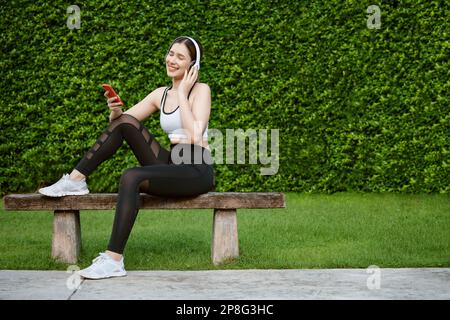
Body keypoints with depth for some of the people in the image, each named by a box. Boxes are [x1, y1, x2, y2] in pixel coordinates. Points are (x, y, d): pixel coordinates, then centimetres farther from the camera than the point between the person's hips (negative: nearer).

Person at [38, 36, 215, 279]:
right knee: (125, 122, -10)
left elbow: (195, 136, -19)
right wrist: (115, 110, -9)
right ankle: (76, 180, -7)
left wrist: (182, 94, -12)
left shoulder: (200, 90, -3)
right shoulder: (160, 94, 15)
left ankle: (114, 260, -35)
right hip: (171, 165, 6)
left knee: (131, 178, -32)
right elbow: (117, 122, 14)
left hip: (197, 171, -6)